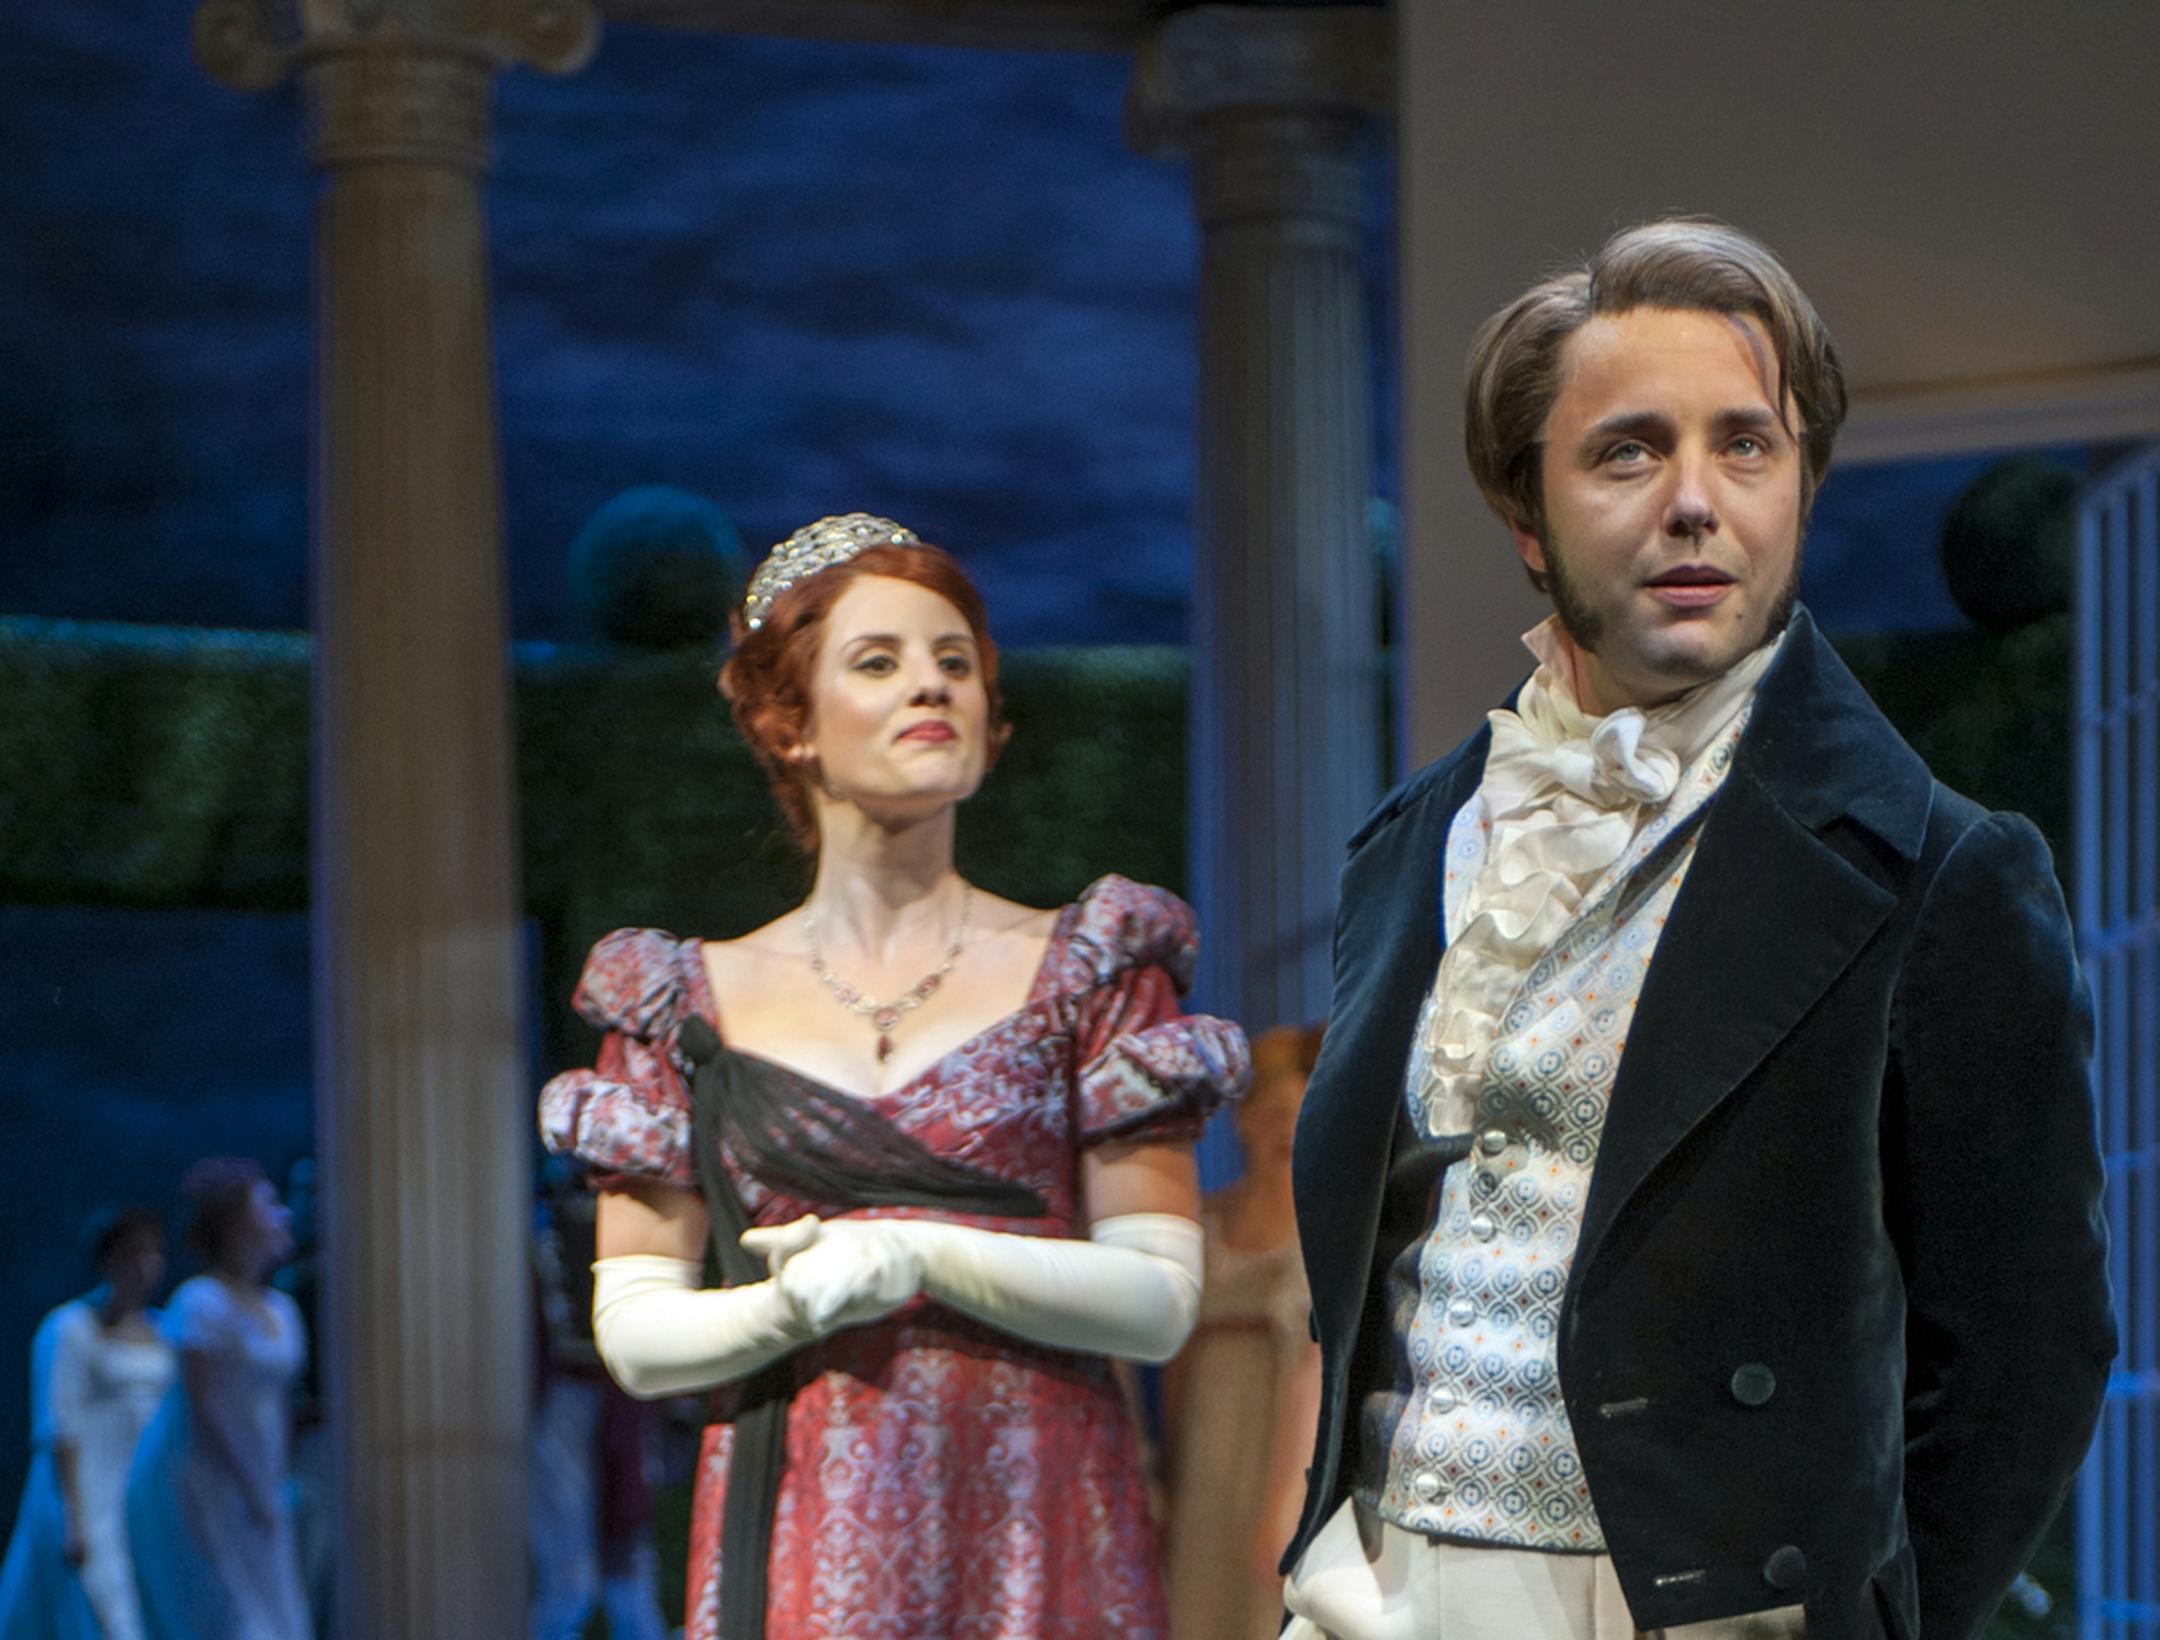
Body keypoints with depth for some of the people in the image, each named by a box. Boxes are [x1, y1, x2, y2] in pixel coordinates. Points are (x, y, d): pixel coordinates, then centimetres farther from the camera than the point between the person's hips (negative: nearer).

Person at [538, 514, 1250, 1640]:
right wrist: (793, 1304, -12)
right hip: (805, 1539, 0)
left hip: (1036, 1536, 0)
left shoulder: (1088, 973, 8)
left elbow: (1161, 1300, 1)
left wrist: (920, 1258, -11)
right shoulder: (693, 1004, 10)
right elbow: (634, 1332, 7)